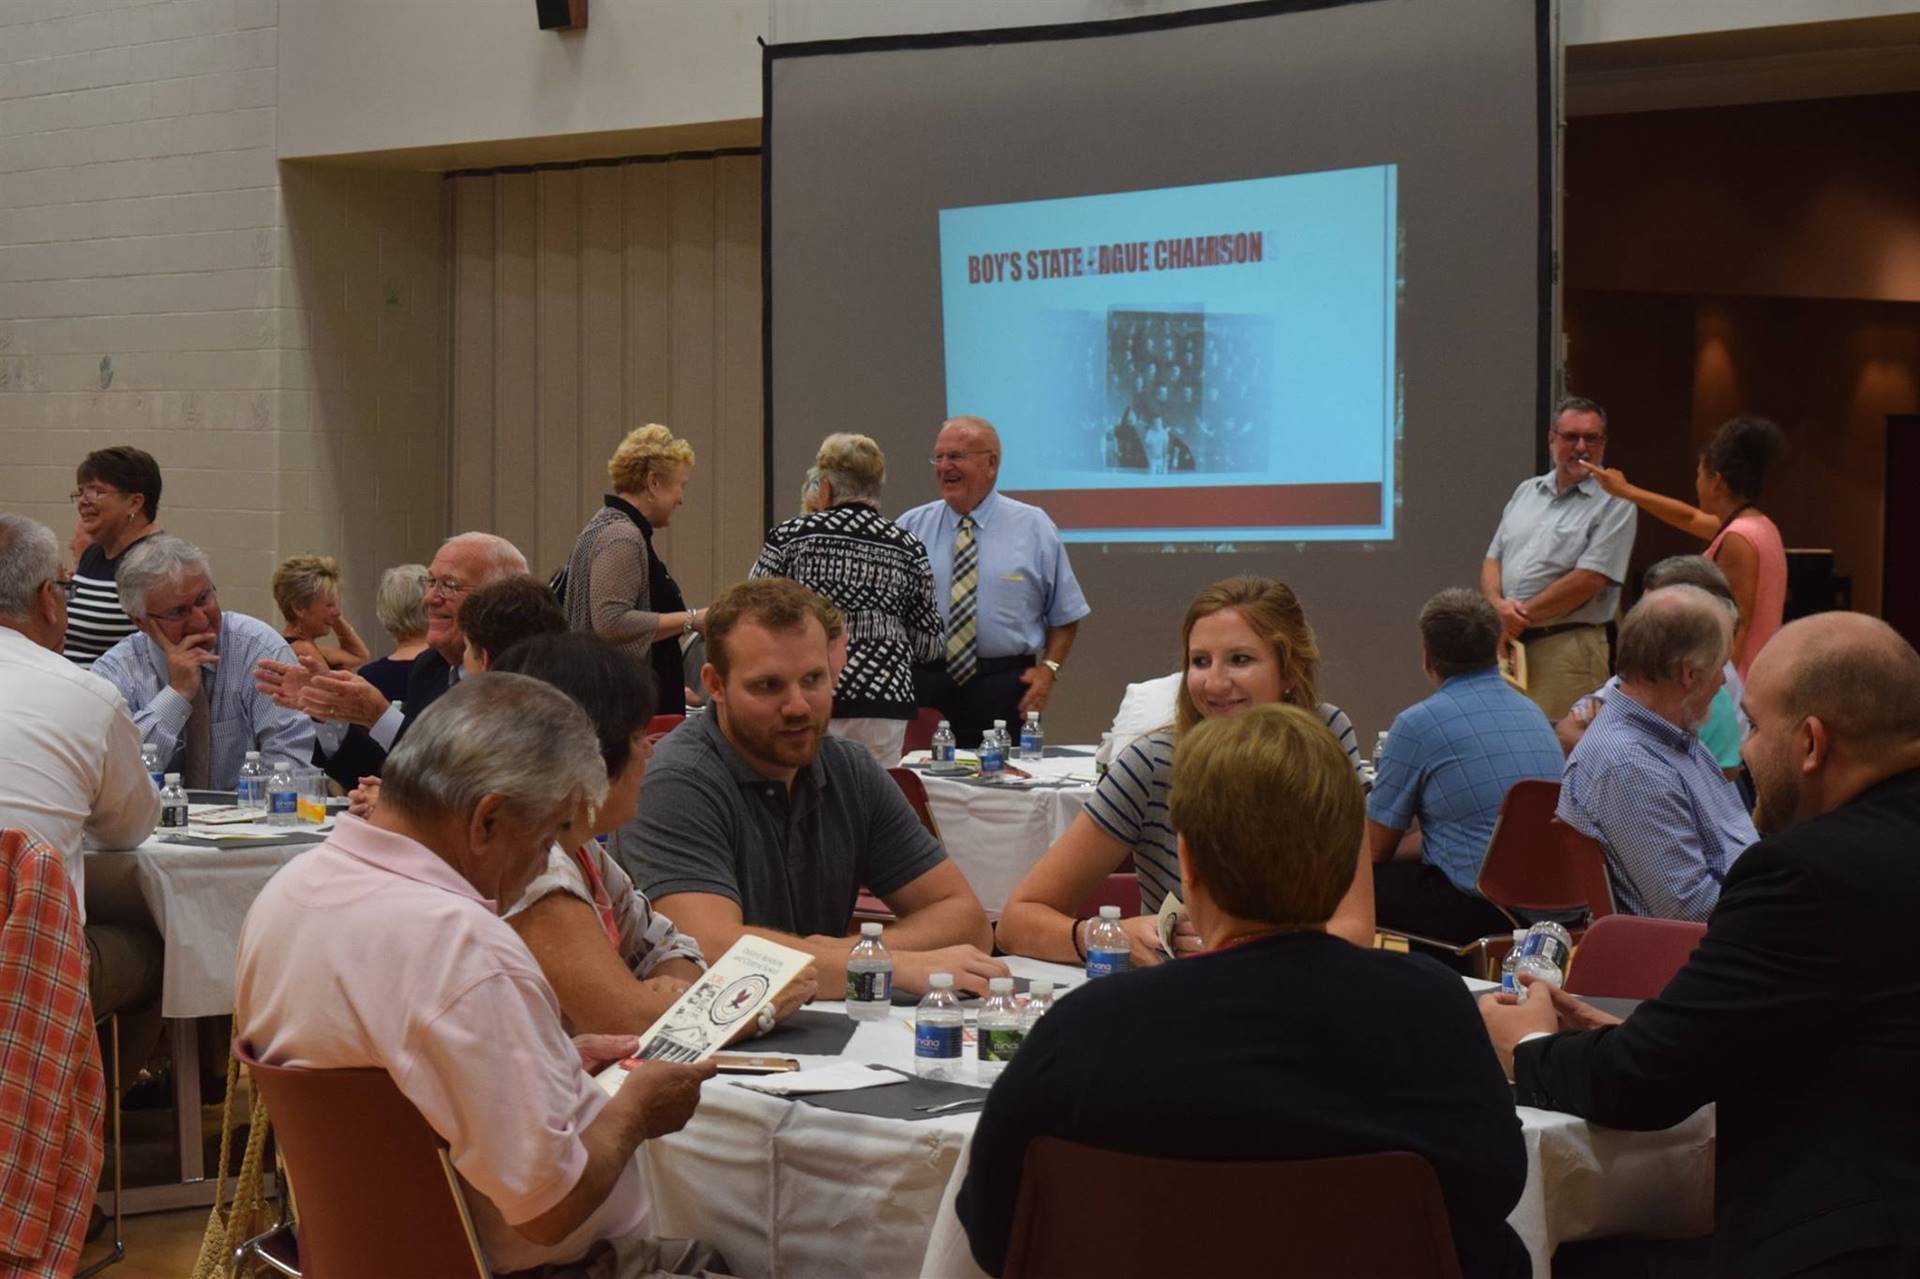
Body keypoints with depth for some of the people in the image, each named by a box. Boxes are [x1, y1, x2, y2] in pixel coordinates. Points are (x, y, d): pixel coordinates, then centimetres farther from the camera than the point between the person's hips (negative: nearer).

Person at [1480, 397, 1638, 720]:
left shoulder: (1613, 503, -3)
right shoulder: (1527, 492, 18)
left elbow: (1590, 579, -12)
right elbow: (1493, 558, 16)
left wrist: (1522, 615, -9)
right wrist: (1498, 605, -6)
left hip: (1566, 647, -6)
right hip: (1508, 643, 6)